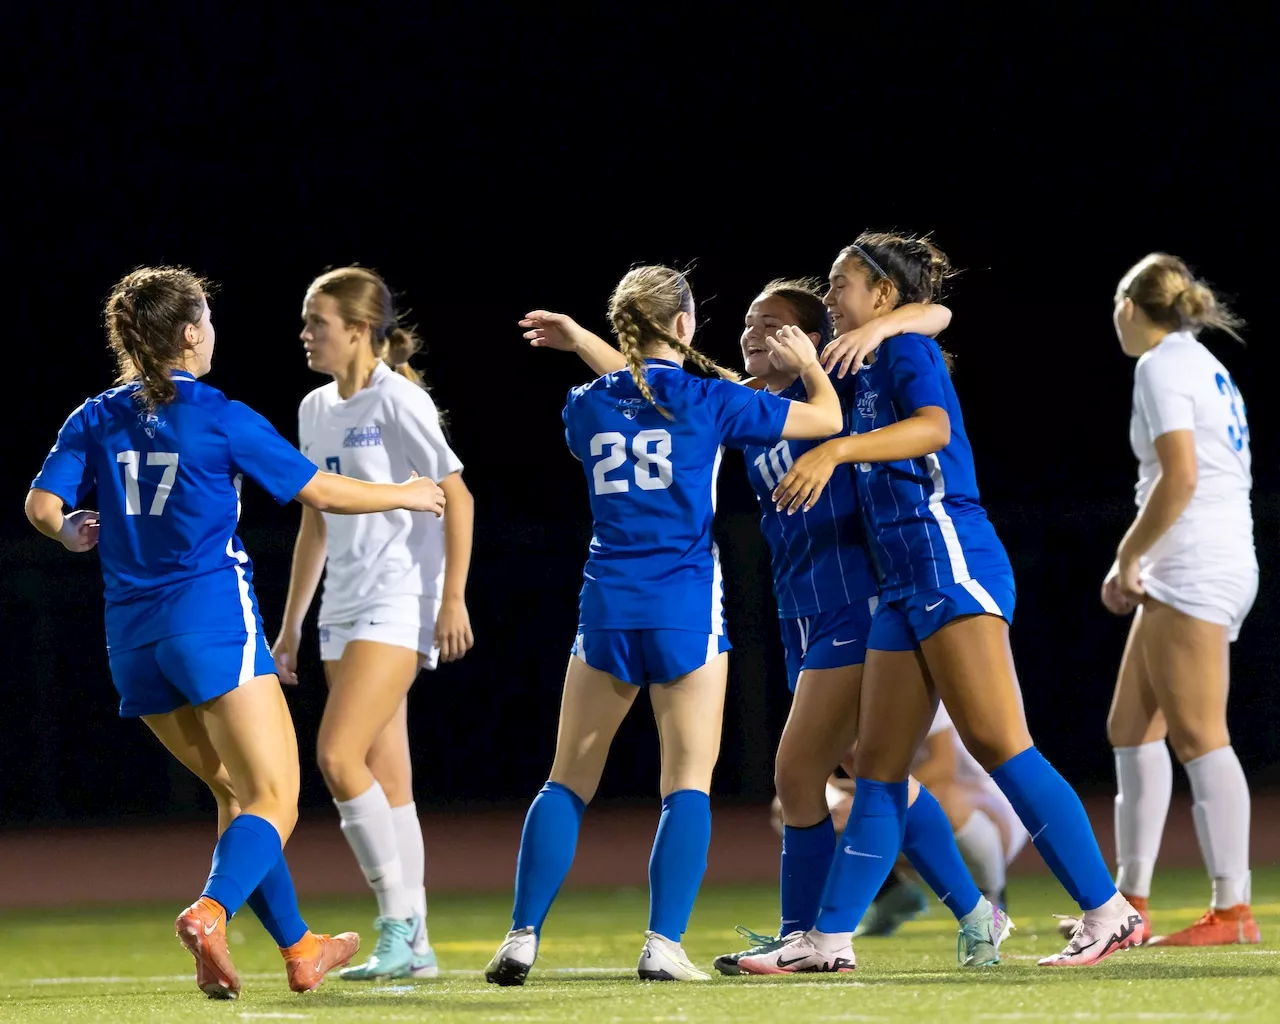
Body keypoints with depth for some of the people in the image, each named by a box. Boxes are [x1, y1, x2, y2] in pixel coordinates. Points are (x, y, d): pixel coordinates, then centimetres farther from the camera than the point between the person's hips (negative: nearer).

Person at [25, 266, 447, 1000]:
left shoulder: (96, 421, 7)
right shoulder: (219, 418, -6)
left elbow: (43, 506, -1)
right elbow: (322, 493, 0)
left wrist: (71, 531, 21)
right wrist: (406, 496, 15)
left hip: (135, 636, 6)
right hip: (212, 617, -6)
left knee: (236, 791, 19)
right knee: (274, 802, -7)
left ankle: (299, 948, 21)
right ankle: (210, 913, -34)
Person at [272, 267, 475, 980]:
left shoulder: (397, 400, -10)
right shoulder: (317, 410, 14)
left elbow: (457, 499, -12)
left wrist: (453, 598, -18)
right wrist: (292, 624, 20)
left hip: (400, 605, -8)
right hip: (344, 611, 8)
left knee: (339, 756, -18)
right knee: (386, 780, 7)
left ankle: (398, 921, -9)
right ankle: (413, 947, 10)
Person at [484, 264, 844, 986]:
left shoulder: (587, 406, 5)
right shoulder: (708, 402, -4)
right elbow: (828, 417, 6)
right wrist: (809, 364, 24)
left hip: (607, 608, 3)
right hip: (687, 610, -3)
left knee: (569, 783, 10)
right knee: (688, 784, 0)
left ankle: (523, 938, 1)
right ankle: (663, 946, -11)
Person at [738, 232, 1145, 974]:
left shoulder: (909, 350, -4)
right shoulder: (869, 369, 22)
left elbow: (933, 426, -26)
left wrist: (835, 451, -36)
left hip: (951, 565, -9)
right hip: (905, 584, 9)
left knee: (998, 744, -15)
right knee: (879, 768, 7)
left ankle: (1110, 913, -17)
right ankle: (830, 941, 6)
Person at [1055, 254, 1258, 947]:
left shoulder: (1162, 365, -8)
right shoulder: (1205, 366, 20)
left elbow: (1180, 478, -18)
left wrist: (1126, 559, -8)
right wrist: (1139, 567, 16)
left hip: (1194, 572, -10)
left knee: (1198, 736, -11)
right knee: (1131, 727, 13)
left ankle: (1232, 909, -13)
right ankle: (1130, 901, 15)